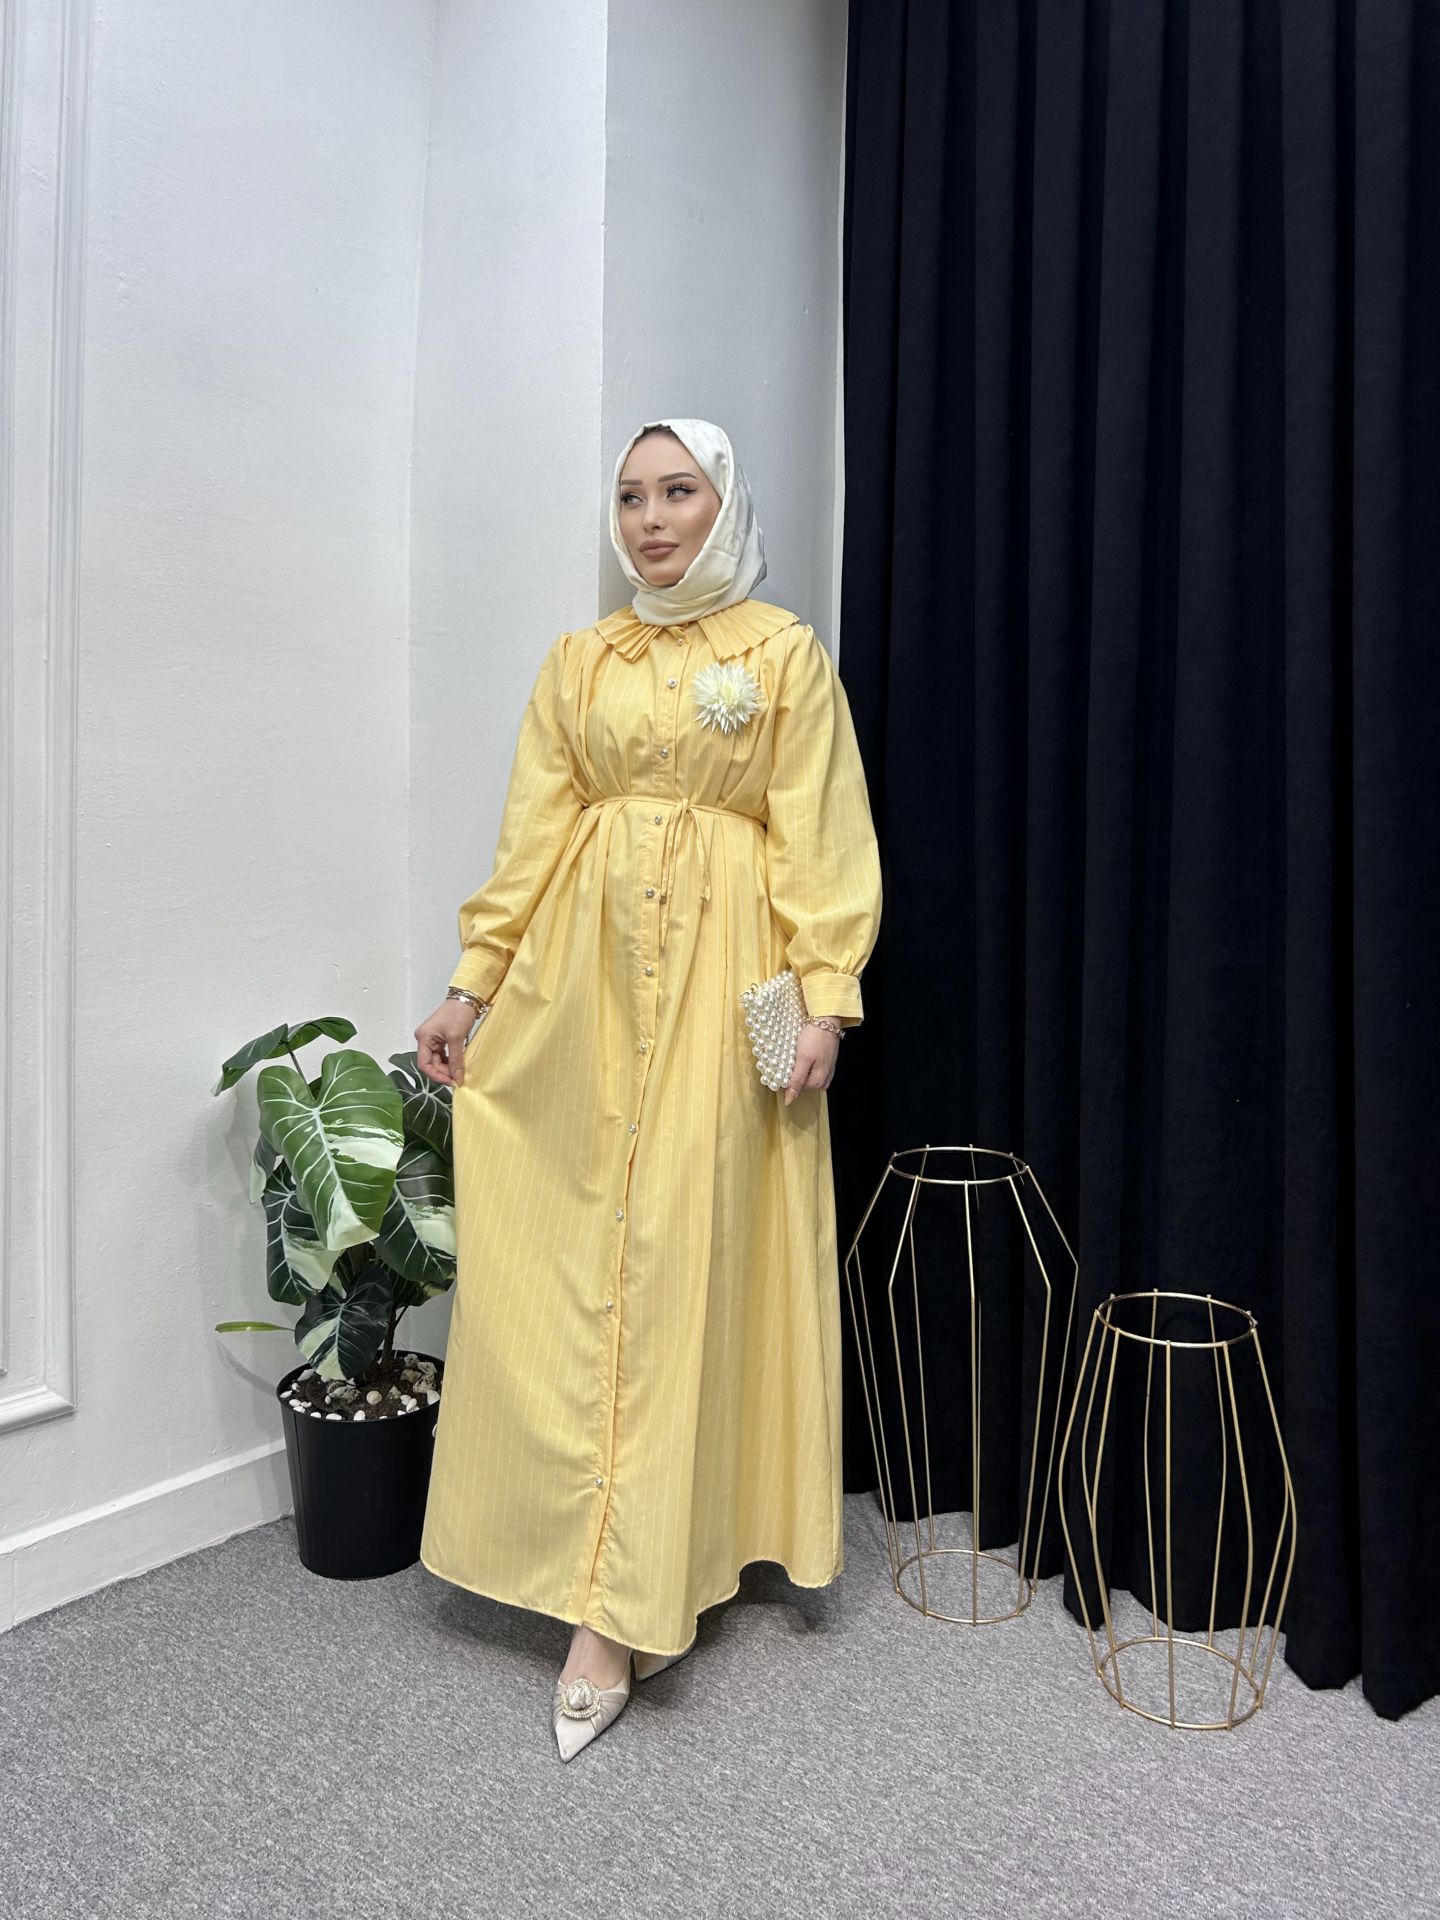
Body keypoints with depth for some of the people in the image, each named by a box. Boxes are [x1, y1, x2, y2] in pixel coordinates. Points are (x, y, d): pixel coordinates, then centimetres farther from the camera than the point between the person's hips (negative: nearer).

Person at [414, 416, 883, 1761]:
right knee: (561, 1249, 3)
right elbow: (530, 837, 10)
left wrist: (824, 994, -12)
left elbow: (820, 842, -3)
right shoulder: (577, 663, 14)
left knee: (676, 1257, -6)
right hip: (582, 967, 4)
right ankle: (602, 1547, 22)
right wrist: (474, 984, 5)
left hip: (719, 972, -4)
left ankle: (616, 1613, 0)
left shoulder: (785, 654, 4)